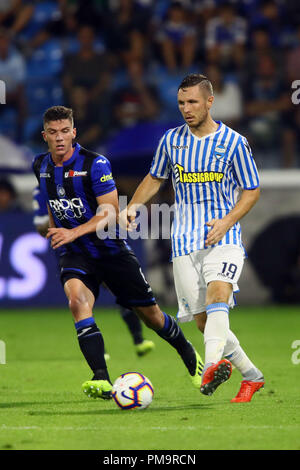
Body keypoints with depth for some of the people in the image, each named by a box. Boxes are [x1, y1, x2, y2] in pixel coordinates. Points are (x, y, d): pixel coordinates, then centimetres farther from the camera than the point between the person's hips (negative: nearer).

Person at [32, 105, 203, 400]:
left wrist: (74, 232, -30)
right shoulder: (40, 166, 3)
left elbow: (110, 211, -19)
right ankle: (102, 381, -35)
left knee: (149, 313, 8)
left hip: (110, 250, -2)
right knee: (77, 298, -30)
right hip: (74, 254, 2)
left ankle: (188, 354, 40)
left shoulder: (94, 164, -14)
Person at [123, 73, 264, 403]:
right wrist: (134, 205, 4)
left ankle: (213, 365, -53)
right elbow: (155, 178, 22)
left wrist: (226, 222, -13)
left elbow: (251, 191, 3)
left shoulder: (233, 142, -2)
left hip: (223, 238, -4)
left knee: (217, 291, -32)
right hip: (185, 241, 4)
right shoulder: (171, 140, 8)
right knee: (203, 320, -1)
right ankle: (251, 375, 16)